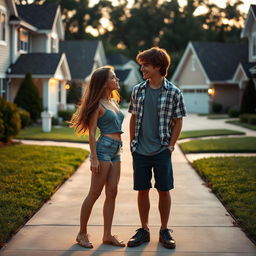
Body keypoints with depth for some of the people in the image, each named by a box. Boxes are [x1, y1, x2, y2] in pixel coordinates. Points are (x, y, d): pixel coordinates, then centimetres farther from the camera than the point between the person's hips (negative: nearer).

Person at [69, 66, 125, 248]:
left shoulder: (113, 101, 16)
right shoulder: (98, 104, -7)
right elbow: (92, 132, -10)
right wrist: (94, 158, -15)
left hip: (116, 151, 8)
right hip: (103, 149, -8)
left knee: (112, 192, 6)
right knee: (95, 193, -3)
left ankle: (107, 235, 11)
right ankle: (82, 233, 8)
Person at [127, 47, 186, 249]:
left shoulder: (174, 92, -5)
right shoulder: (138, 90, 4)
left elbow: (178, 121, 0)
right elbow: (133, 118, 12)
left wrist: (170, 146, -5)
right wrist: (133, 143, 7)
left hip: (162, 151, -3)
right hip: (140, 151, 3)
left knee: (164, 191, 4)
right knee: (142, 191, 8)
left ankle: (164, 231, 18)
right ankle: (144, 230, 20)